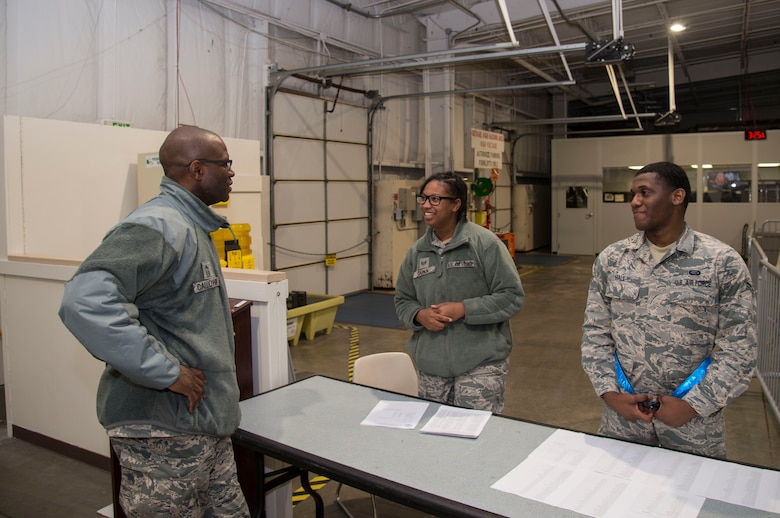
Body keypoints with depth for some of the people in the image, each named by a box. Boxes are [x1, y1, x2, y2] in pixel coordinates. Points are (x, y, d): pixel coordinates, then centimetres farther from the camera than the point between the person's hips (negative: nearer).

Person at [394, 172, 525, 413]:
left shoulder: (485, 243, -9)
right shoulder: (416, 251, 6)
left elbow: (512, 296, -9)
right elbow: (403, 301, 14)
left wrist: (463, 309, -17)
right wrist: (419, 315, -8)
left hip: (481, 363, -4)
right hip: (430, 365, 5)